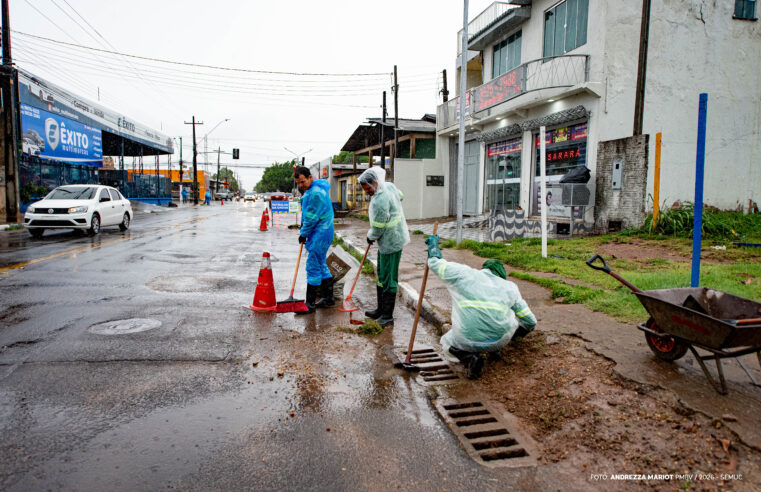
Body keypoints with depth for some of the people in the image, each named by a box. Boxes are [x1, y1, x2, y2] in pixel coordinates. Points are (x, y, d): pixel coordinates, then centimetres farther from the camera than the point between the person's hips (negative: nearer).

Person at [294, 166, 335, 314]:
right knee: (321, 265, 17)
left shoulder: (315, 192, -21)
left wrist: (303, 234, -8)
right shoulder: (312, 189, 13)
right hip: (320, 233, 11)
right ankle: (328, 298, 26)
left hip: (319, 234, -11)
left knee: (313, 268, -6)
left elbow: (312, 217, -19)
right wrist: (303, 225, 10)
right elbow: (307, 212, 24)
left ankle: (310, 304, 0)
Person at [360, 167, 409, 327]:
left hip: (391, 242, -11)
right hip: (388, 240, 11)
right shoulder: (389, 186, 2)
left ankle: (387, 317, 4)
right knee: (381, 275, 18)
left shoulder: (379, 201, -28)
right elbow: (400, 197, 24)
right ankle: (381, 309, 29)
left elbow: (378, 228, -22)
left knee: (388, 279, -4)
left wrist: (370, 237, -1)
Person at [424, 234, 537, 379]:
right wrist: (520, 332, 39)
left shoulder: (463, 273, 4)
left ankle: (469, 357, 0)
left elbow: (436, 264, 13)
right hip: (500, 340, 3)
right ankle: (495, 350, 26)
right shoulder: (509, 287, 11)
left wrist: (433, 244, 31)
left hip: (468, 341, -2)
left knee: (447, 340, 29)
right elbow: (530, 321, 16)